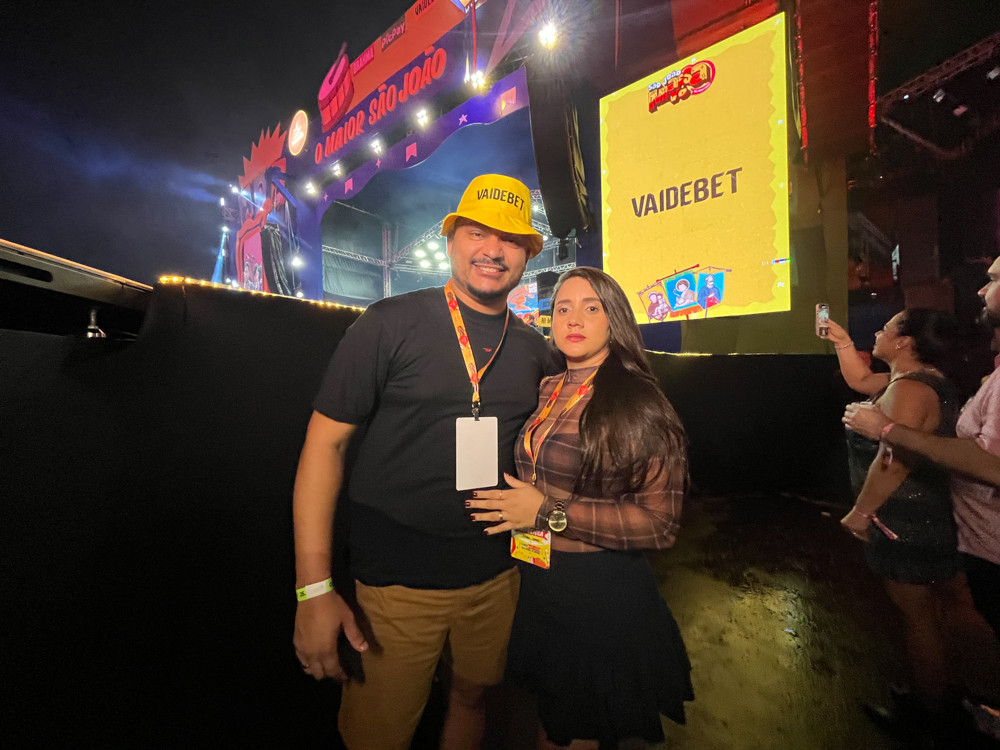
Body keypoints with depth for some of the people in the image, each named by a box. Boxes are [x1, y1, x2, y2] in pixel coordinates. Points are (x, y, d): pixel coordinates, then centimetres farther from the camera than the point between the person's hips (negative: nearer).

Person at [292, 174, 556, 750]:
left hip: (496, 574, 5)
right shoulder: (391, 324, -12)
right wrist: (315, 588, -15)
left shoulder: (534, 349, 2)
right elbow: (326, 443, -12)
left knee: (473, 696, 25)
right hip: (397, 578, -3)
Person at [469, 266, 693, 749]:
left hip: (600, 592, -5)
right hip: (535, 583, 6)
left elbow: (660, 521, -20)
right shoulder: (547, 392, 3)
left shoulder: (638, 402, -16)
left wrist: (549, 513, -22)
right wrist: (506, 503, -1)